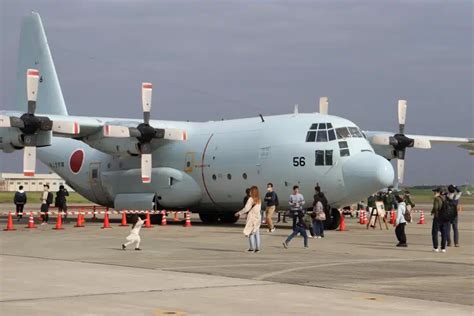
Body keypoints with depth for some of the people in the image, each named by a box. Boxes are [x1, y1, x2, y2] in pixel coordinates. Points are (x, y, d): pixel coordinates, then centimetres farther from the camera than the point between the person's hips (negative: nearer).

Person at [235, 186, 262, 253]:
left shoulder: (251, 199, -12)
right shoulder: (259, 200, 8)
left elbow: (246, 208, -15)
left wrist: (239, 213, -4)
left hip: (251, 217, -6)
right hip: (258, 217, 6)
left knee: (250, 233, 2)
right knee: (256, 233, 8)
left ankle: (252, 248, -1)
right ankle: (258, 248, 5)